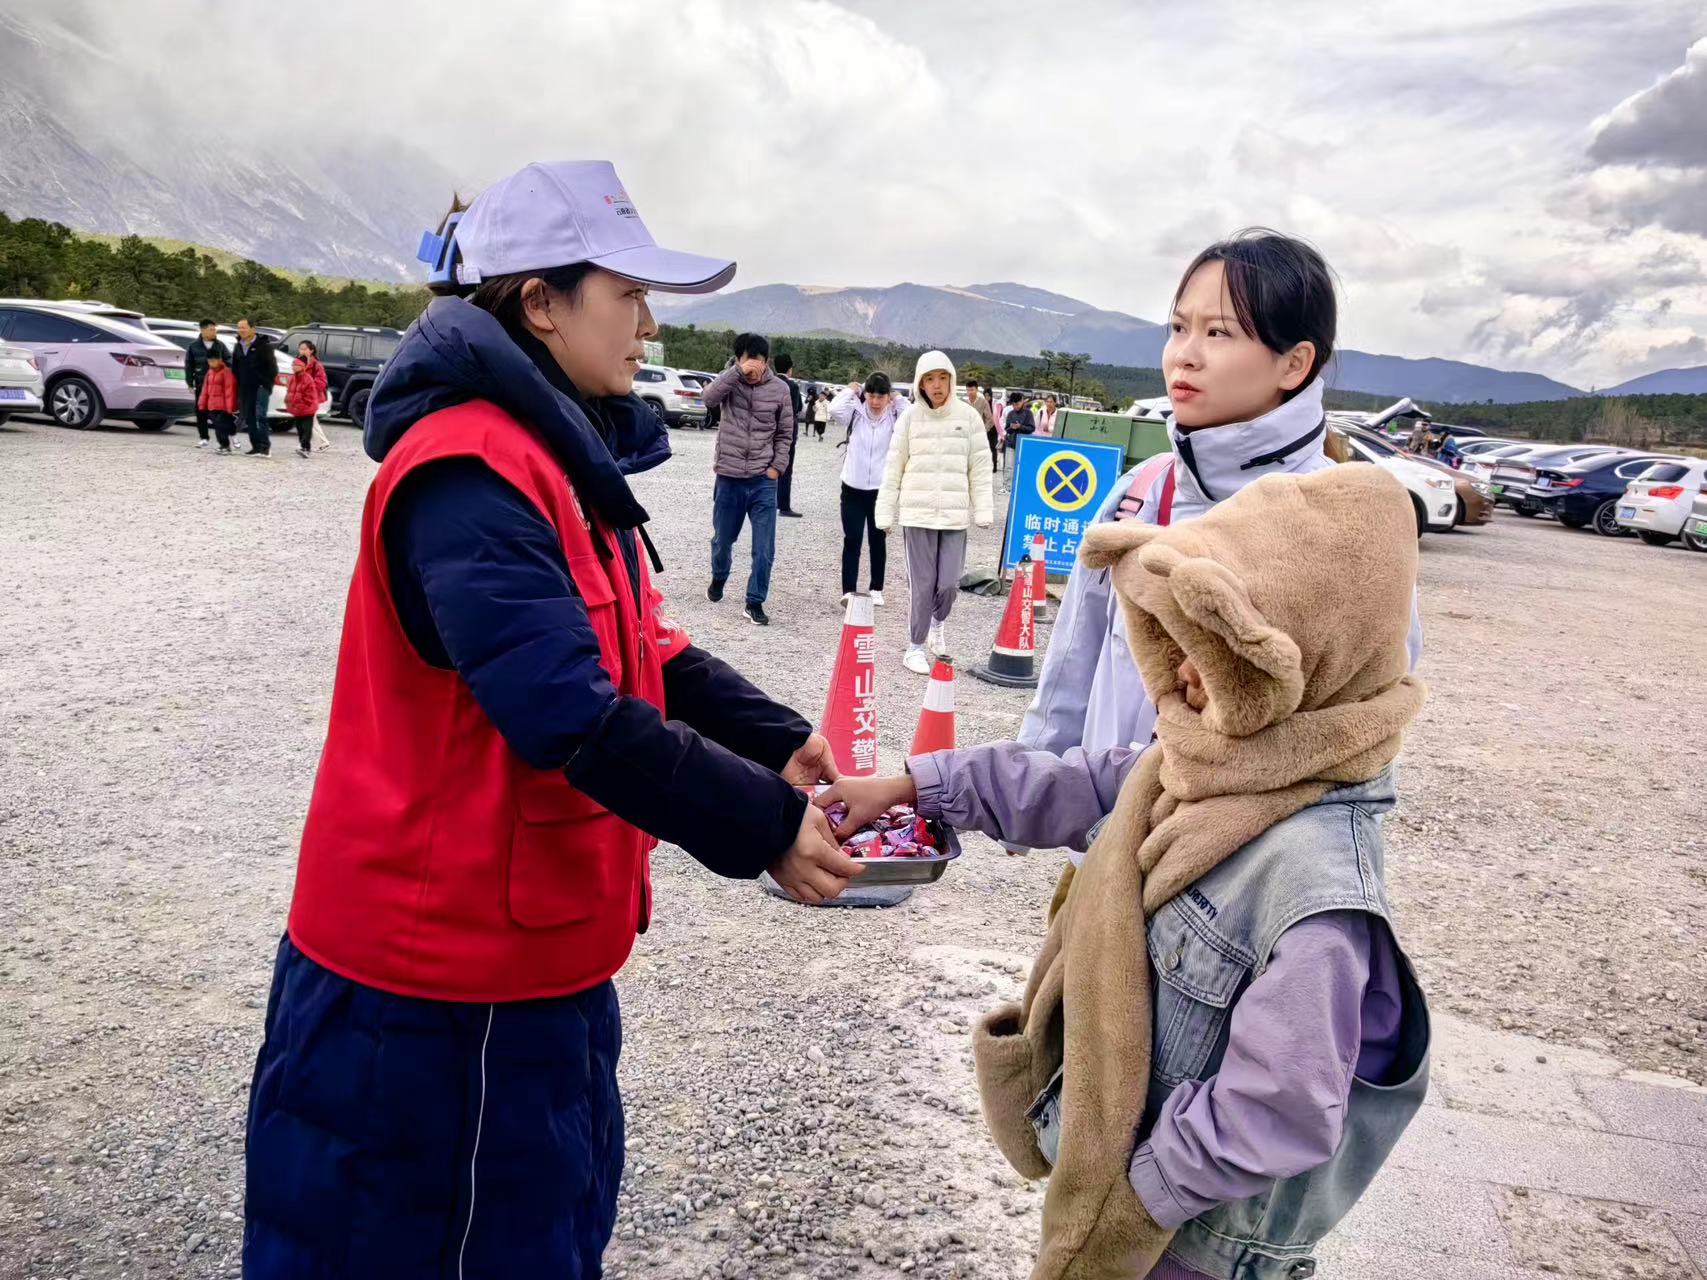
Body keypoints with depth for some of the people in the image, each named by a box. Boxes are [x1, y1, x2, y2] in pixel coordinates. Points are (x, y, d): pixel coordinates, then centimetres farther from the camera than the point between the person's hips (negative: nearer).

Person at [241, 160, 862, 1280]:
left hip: (543, 951, 9)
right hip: (438, 978, -9)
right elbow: (574, 717, -30)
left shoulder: (562, 455, 10)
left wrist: (780, 744, -2)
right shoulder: (466, 471, -23)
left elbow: (648, 653, 11)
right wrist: (763, 826, -22)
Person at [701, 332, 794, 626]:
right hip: (729, 478, 0)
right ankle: (718, 579, 45)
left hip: (763, 481, 0)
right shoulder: (729, 381, -3)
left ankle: (755, 602, 8)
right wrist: (737, 371, -28)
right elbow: (709, 399, -24)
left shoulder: (779, 388, -1)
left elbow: (785, 434, 7)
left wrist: (777, 467, -2)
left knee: (764, 549, -4)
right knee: (723, 539, 17)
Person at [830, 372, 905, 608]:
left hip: (882, 489, 1)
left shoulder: (894, 418, -4)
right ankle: (848, 591, -2)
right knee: (852, 539, -2)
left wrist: (897, 400, -11)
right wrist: (850, 390, -9)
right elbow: (834, 409, -24)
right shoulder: (855, 413, -5)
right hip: (853, 487, -1)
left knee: (878, 540, 12)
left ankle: (876, 589, 23)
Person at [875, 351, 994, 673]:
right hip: (917, 513, 0)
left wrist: (983, 511, -2)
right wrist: (886, 513, 2)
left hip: (955, 515, 1)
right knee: (921, 584, 2)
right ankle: (915, 648, 17)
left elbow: (980, 467, 4)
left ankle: (937, 624, 33)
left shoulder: (968, 416, 2)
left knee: (949, 583, 1)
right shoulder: (910, 417, 2)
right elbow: (894, 468, 4)